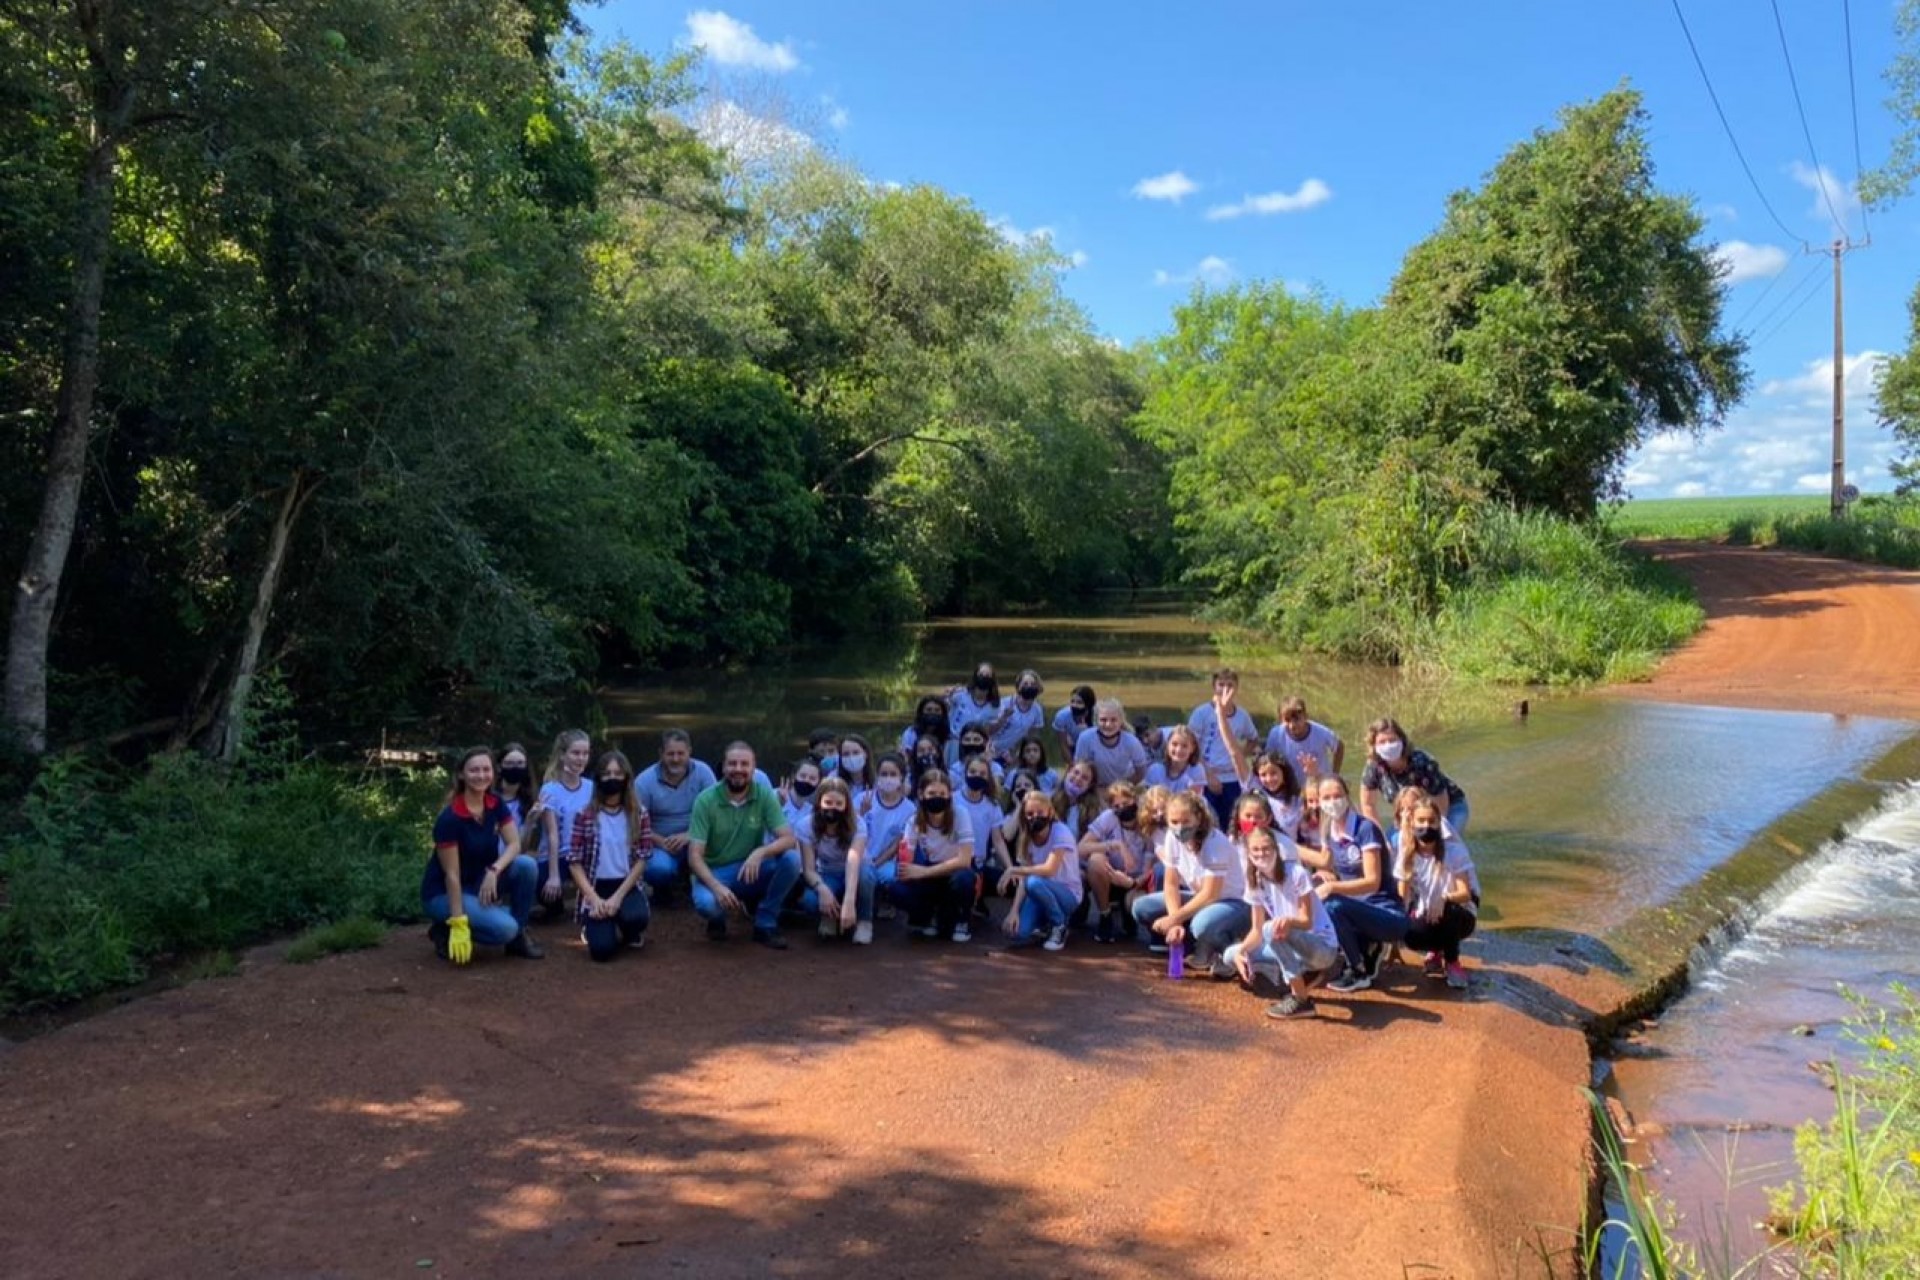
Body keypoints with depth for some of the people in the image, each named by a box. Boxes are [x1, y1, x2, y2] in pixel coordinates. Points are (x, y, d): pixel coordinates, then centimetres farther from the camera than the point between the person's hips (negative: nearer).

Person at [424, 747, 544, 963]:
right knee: (504, 928, -26)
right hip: (442, 892, -7)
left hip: (479, 880, 7)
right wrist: (458, 923, -23)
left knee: (526, 865, -19)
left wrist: (494, 870, -28)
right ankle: (445, 930, -1)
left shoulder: (496, 804, -5)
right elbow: (452, 874, -23)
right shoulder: (450, 818, -24)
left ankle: (518, 936, -3)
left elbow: (514, 844, -8)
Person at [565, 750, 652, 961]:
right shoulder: (585, 815, -2)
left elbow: (642, 859, -2)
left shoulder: (638, 813, 1)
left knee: (635, 918, -33)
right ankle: (596, 926, 15)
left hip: (627, 886, 1)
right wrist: (594, 899, -14)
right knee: (602, 949, -23)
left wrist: (618, 896, -13)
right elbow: (574, 862, -3)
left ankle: (630, 933, 6)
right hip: (595, 888, -1)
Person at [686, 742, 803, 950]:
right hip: (715, 873, -2)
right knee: (706, 903, -36)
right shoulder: (705, 800, -14)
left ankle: (765, 924, -6)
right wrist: (717, 887, -34)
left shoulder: (764, 794, -9)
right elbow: (694, 856, -17)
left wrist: (760, 852, -36)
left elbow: (788, 839, -15)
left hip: (751, 871, 2)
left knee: (792, 858, -25)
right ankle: (717, 919, 4)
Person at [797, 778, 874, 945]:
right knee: (808, 901, -34)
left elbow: (853, 863, -41)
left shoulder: (856, 825, -25)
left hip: (854, 875, -1)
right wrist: (823, 889, -44)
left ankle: (864, 921, -10)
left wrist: (849, 902, -56)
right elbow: (808, 869, -22)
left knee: (864, 872, -39)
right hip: (827, 876, 1)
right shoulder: (807, 825, -20)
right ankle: (830, 916, 4)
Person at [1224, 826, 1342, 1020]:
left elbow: (1306, 921, -20)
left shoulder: (1296, 873, -18)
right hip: (1293, 947, 7)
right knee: (1232, 955, -4)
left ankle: (1301, 1001, -23)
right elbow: (1257, 930, 0)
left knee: (1272, 928, -34)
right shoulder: (1255, 882, -1)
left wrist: (1289, 921, -42)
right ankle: (1302, 977, 3)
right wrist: (1241, 950, -19)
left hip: (1323, 946, -7)